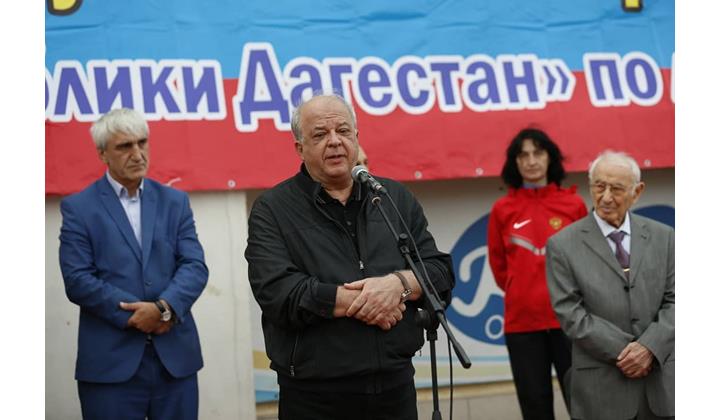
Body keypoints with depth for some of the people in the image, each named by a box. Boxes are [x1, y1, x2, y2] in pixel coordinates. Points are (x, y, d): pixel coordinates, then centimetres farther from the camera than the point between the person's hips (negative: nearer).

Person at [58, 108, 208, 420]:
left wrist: (164, 307, -17)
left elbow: (194, 266, 2)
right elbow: (77, 280, -7)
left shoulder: (175, 201, 12)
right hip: (110, 362, -3)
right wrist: (136, 316, -13)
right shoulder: (78, 207, 2)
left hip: (176, 358, 3)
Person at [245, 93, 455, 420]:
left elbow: (440, 271, 6)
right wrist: (361, 301, -15)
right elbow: (277, 291, -15)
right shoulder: (272, 210, -1)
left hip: (396, 384, 3)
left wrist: (398, 285, -15)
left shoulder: (397, 199, 10)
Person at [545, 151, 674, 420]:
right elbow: (571, 314, -6)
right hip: (601, 388, -2)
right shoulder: (563, 245, -1)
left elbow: (674, 300, 4)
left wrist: (650, 346, -12)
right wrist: (623, 352, -13)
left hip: (662, 380, 3)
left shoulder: (663, 237, 9)